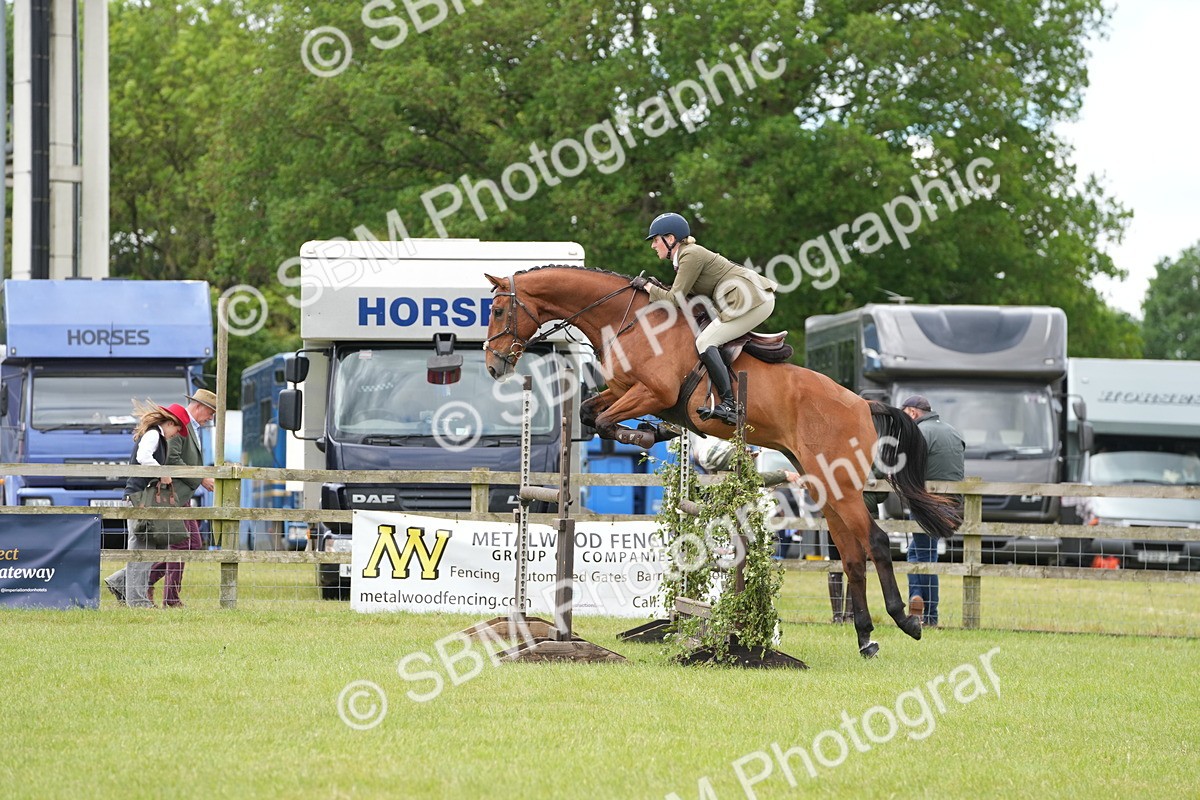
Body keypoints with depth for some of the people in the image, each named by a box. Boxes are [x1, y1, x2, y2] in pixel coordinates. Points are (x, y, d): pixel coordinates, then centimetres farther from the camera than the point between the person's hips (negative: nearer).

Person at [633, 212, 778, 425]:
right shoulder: (685, 255, 18)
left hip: (751, 300, -11)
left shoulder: (691, 256, -12)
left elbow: (675, 300, -12)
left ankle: (729, 405, -25)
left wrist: (648, 287, 1)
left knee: (705, 342, -16)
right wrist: (660, 289, 11)